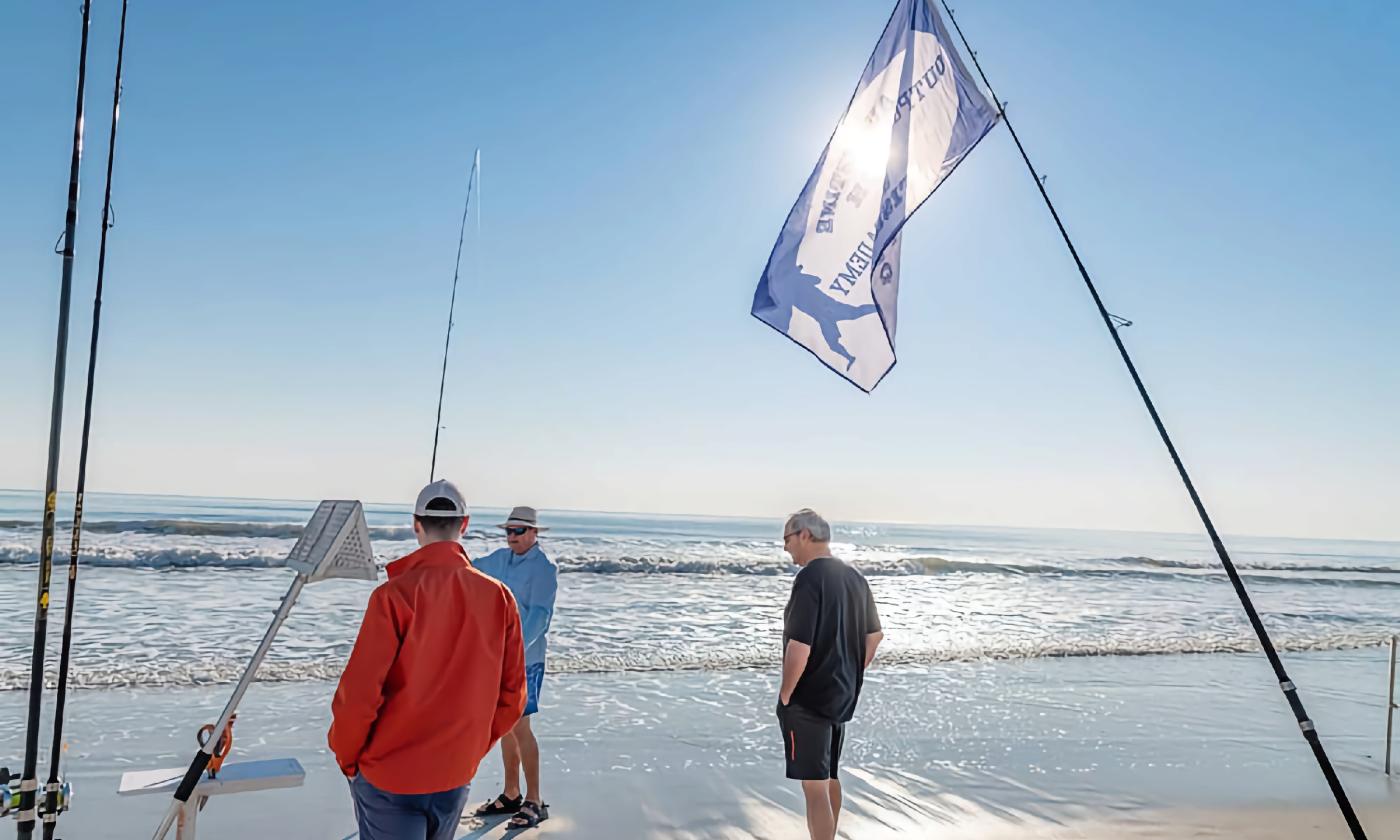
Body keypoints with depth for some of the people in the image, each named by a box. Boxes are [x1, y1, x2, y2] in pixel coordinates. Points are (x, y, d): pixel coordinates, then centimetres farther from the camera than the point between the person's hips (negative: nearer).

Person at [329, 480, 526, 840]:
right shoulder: (499, 597, -6)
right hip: (457, 777, 4)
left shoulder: (395, 594, -17)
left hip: (389, 778, -4)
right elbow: (511, 695, -1)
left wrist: (346, 756, 1)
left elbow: (358, 694, -17)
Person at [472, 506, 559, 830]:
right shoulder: (500, 558, 7)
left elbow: (539, 615, -22)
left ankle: (534, 802, 6)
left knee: (520, 727, -6)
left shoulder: (543, 568, -14)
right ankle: (511, 795, 27)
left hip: (524, 658, -7)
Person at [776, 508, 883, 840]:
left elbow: (799, 646, -25)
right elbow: (874, 635, 14)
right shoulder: (854, 578, 6)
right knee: (829, 776, 23)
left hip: (808, 701, -9)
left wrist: (785, 694, -12)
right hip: (843, 697, 9)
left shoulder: (810, 578, -20)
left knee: (814, 786, -2)